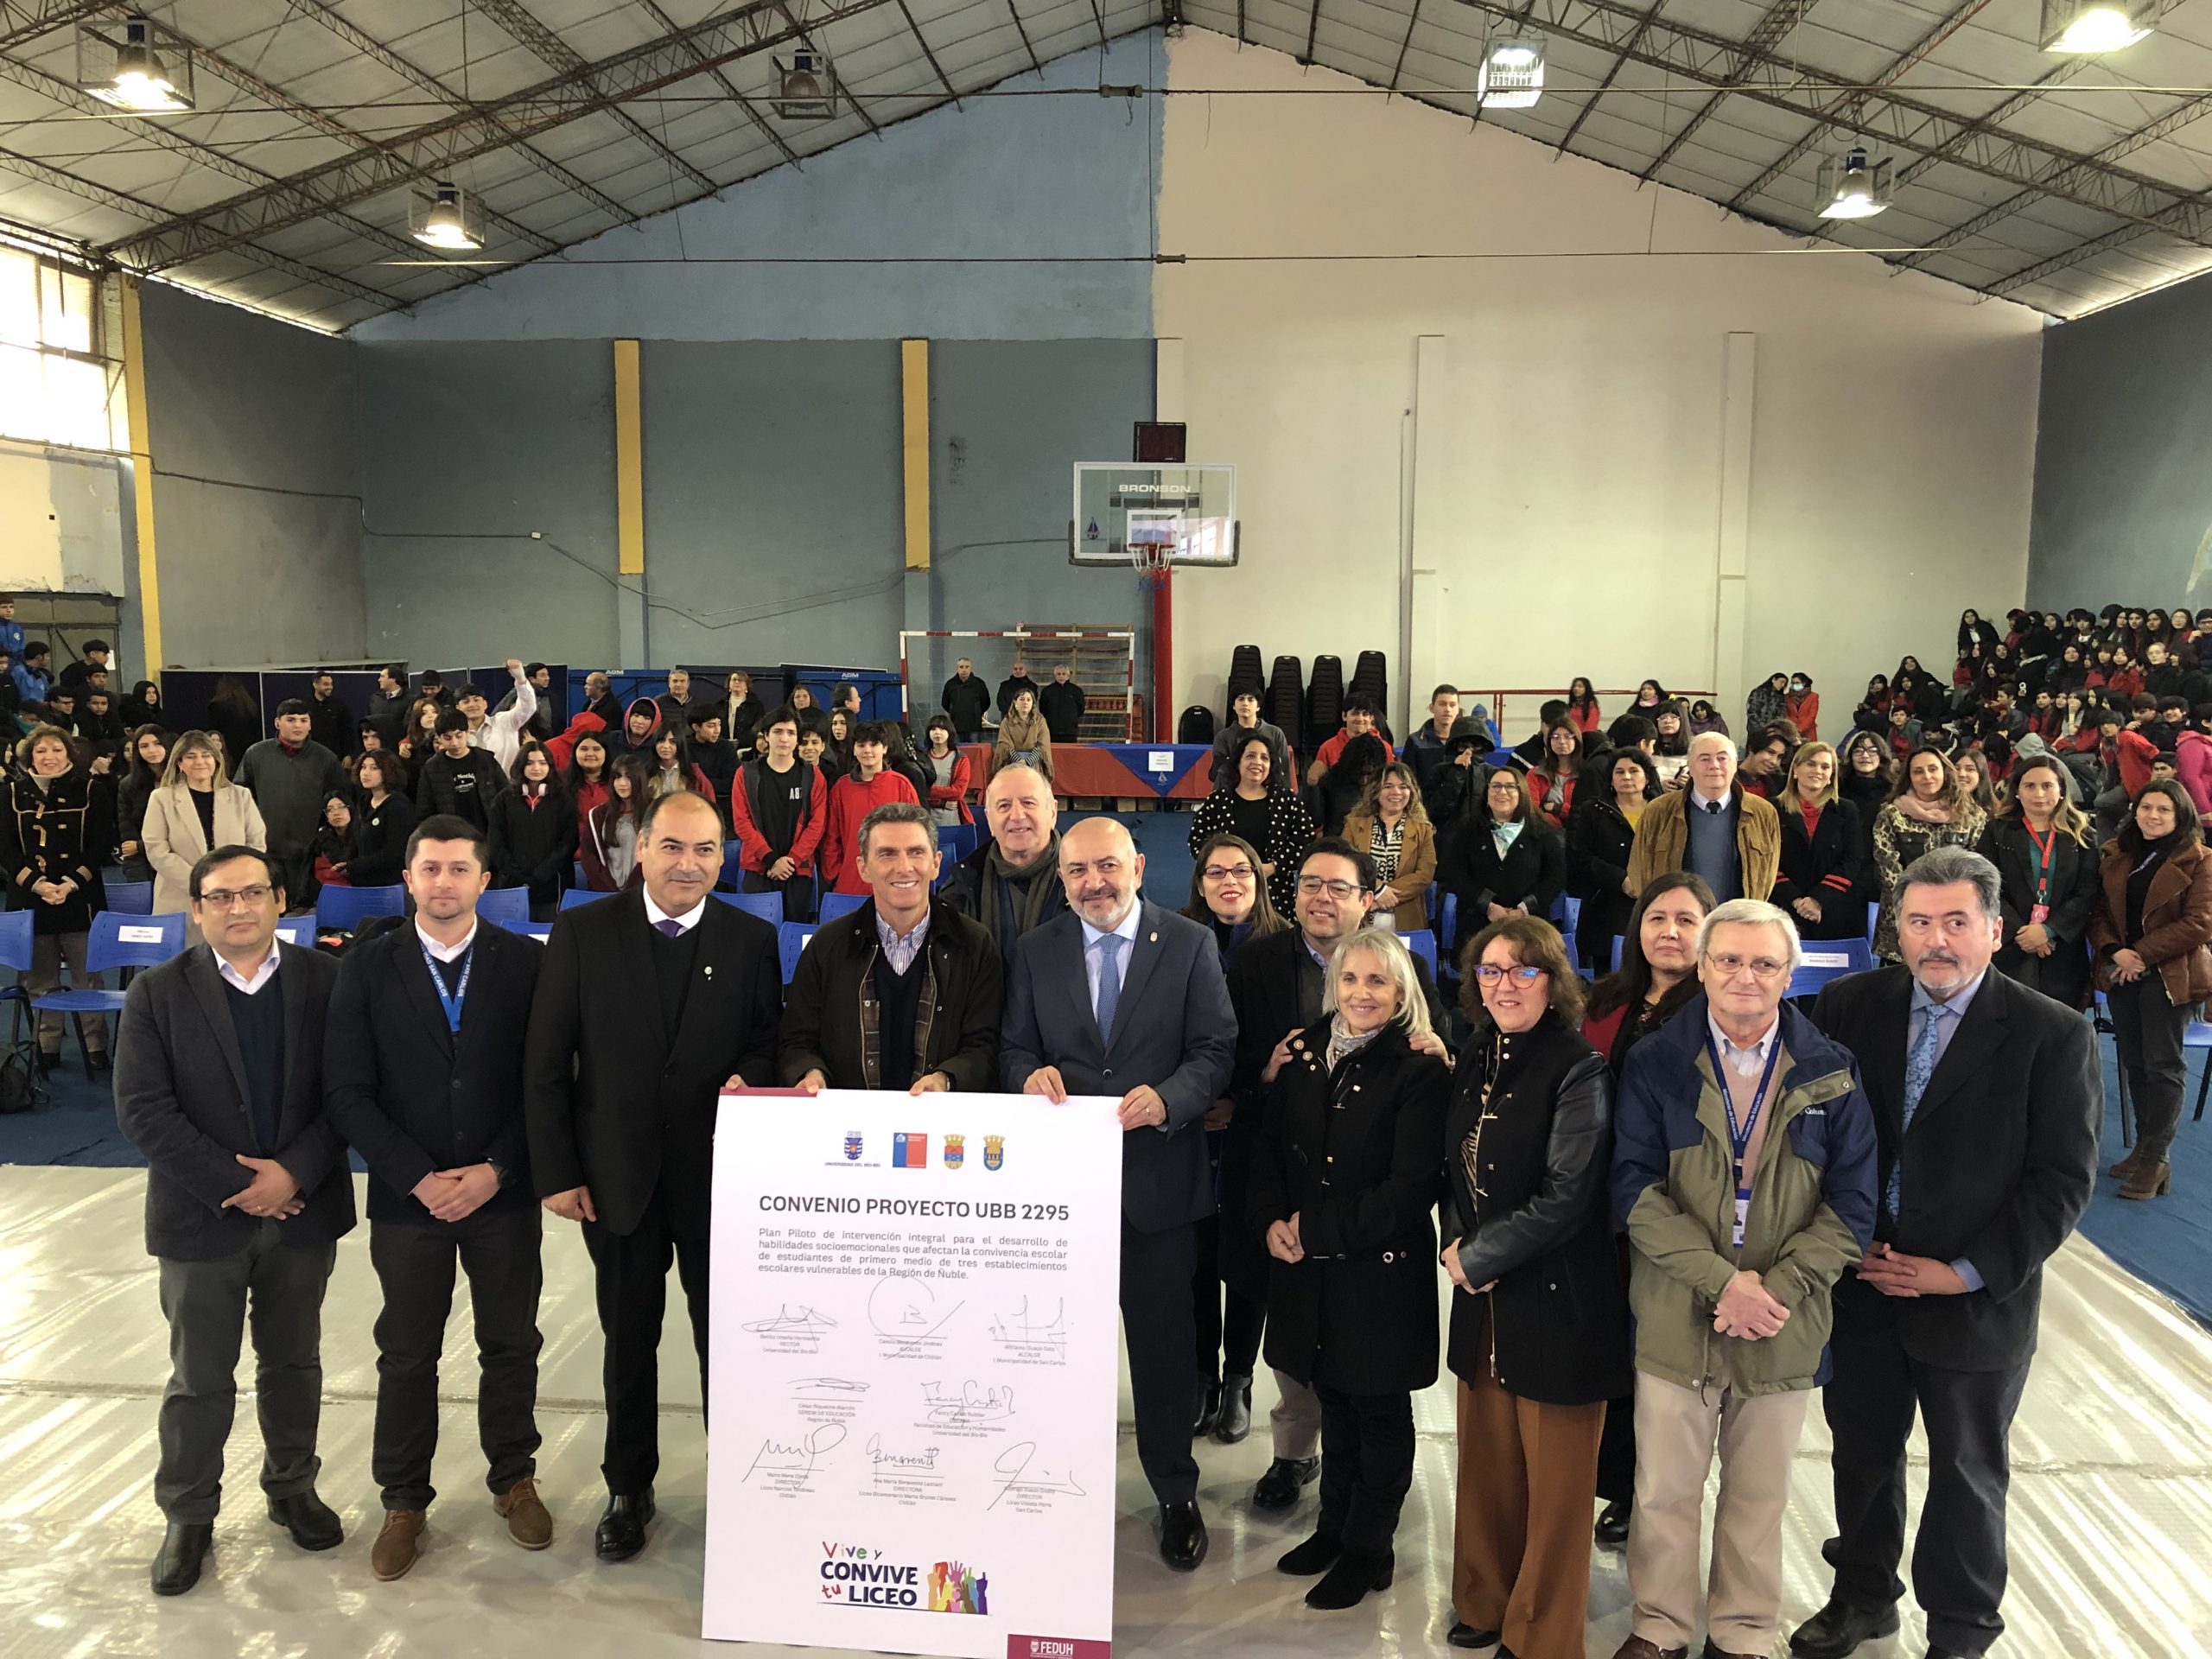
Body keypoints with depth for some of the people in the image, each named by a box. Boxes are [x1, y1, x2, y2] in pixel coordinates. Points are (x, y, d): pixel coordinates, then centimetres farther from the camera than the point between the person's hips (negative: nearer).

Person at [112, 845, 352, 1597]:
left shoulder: (326, 980, -3)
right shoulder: (157, 993, -5)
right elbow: (142, 1109, -11)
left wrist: (293, 1173, -16)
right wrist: (237, 1185, -16)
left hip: (303, 1211, 1)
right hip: (202, 1219, -1)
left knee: (294, 1363, 16)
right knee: (199, 1379, 10)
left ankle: (292, 1488, 35)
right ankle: (187, 1517, 28)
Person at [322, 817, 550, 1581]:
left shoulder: (526, 961, -4)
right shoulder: (367, 966, -3)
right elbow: (346, 1093, -6)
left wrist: (496, 1170, -13)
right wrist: (418, 1178, -13)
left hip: (504, 1193, 0)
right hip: (407, 1197, 0)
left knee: (511, 1344, 12)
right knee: (406, 1354, 12)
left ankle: (513, 1477, 33)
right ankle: (403, 1501, 29)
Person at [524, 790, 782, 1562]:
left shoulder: (751, 939, -2)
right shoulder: (583, 932, -4)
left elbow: (772, 1039, 5)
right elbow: (546, 1063, -3)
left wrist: (751, 1076, -17)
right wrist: (556, 1171, -6)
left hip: (721, 1175, 0)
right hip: (619, 1174, 0)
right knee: (629, 1340, 15)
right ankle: (628, 1490, 34)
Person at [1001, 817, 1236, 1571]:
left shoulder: (1190, 944, 0)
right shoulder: (1035, 950, 7)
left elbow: (1215, 1051, -4)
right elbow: (1015, 1049, 7)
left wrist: (1167, 1098, -22)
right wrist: (1030, 1073, -16)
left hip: (1158, 1177, -2)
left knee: (1163, 1344, 8)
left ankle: (1177, 1496, 26)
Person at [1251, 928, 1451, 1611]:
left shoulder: (1419, 1072, -12)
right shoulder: (1303, 1057, 5)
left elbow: (1410, 1188, -17)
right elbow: (1270, 1152, 9)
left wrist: (1316, 1228, -16)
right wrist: (1271, 1221, -8)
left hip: (1381, 1271, -5)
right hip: (1309, 1271, 5)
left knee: (1380, 1412, 10)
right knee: (1335, 1403, 18)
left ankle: (1368, 1550, 24)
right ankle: (1334, 1528, 35)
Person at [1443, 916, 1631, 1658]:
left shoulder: (1579, 1071, -14)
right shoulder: (1475, 1059, 6)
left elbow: (1564, 1199, -18)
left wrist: (1478, 1260, -11)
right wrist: (1455, 1243, -1)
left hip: (1557, 1302, -6)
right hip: (1484, 1296, 6)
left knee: (1553, 1482, 6)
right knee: (1486, 1463, 15)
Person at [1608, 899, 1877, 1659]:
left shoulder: (1831, 1072, -1)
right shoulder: (1655, 1063, -3)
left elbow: (1852, 1205, -3)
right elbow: (1635, 1187, -9)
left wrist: (1775, 1287, -15)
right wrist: (1722, 1280, -18)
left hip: (1784, 1327, 1)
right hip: (1676, 1314, 0)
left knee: (1759, 1497, 15)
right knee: (1663, 1491, 11)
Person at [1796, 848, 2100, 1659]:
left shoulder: (2053, 1035, -11)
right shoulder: (1849, 1006, -4)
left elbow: (2063, 1179, -10)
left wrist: (1966, 1273, -14)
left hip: (1976, 1302, -2)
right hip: (1859, 1286, 3)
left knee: (1968, 1471, 16)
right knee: (1861, 1452, 19)